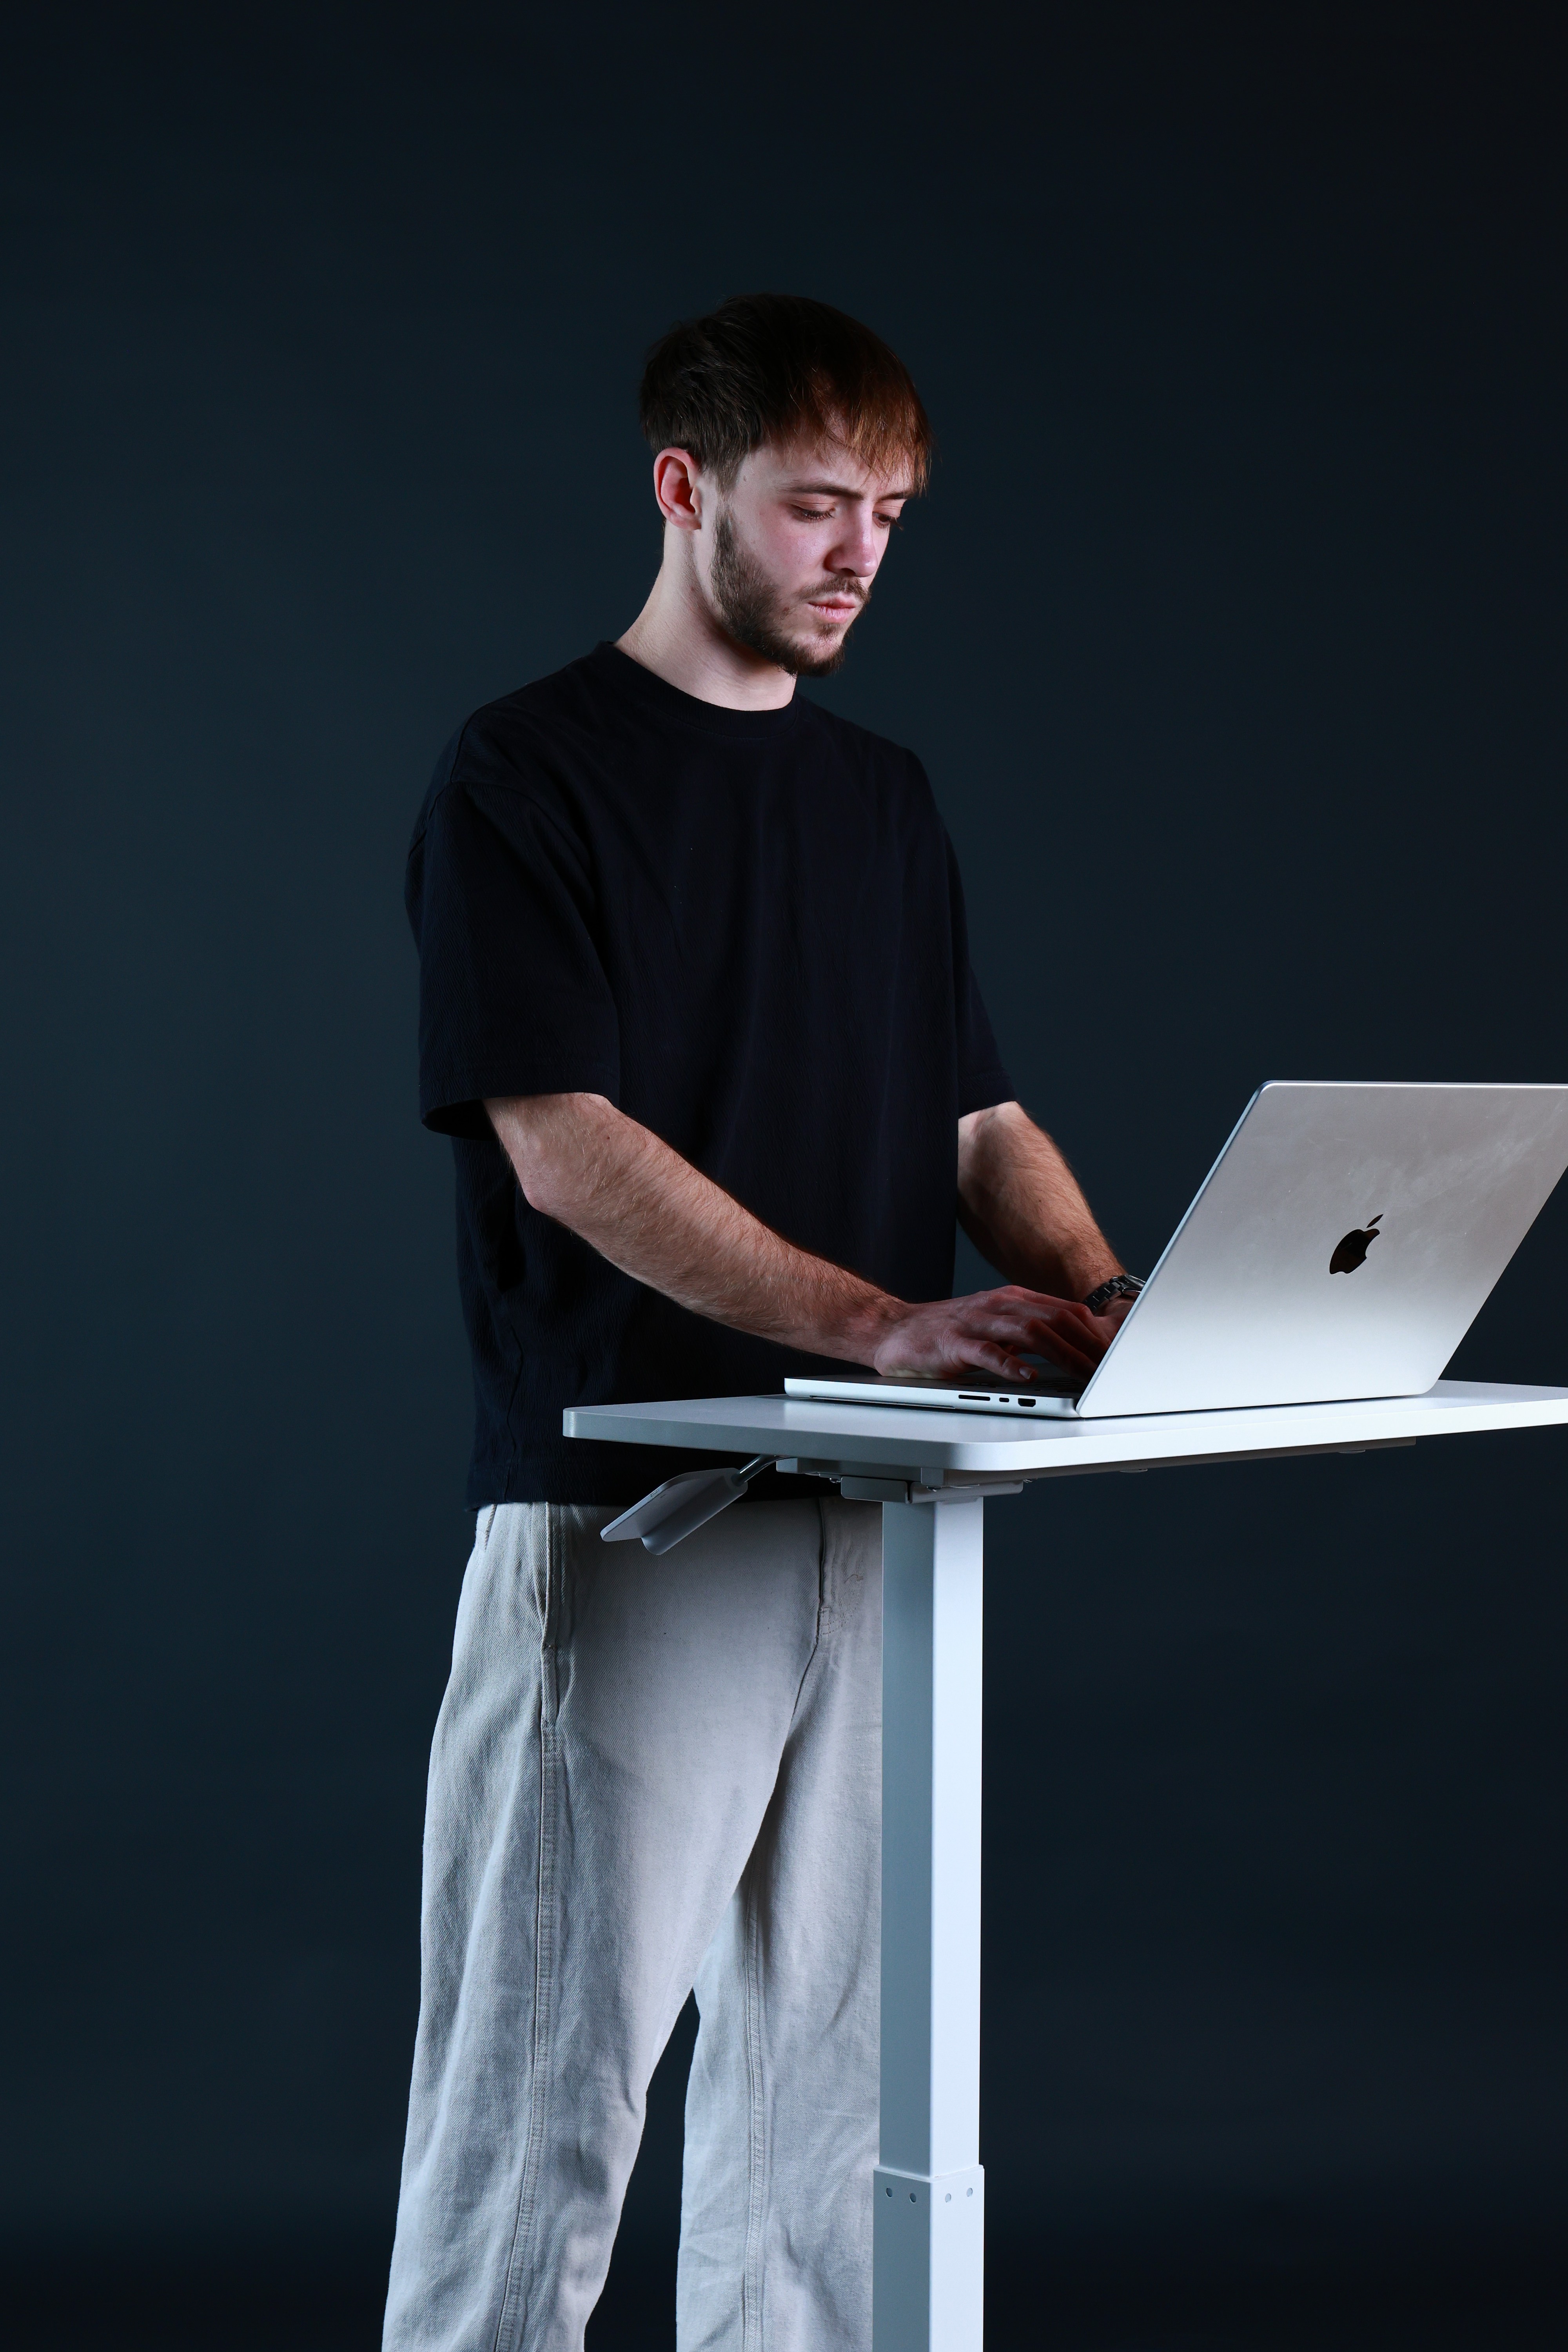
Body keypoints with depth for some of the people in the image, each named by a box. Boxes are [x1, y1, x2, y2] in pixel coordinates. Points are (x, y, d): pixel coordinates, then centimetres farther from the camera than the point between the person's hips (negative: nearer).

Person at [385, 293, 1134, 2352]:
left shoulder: (885, 795, 17)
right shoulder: (528, 771, -4)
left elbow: (977, 1114, 17)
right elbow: (563, 1146, -15)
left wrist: (1104, 1297, -5)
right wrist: (878, 1323, -25)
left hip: (871, 1508, 7)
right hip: (621, 1508, -6)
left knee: (826, 2050, 11)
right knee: (555, 2068, -3)